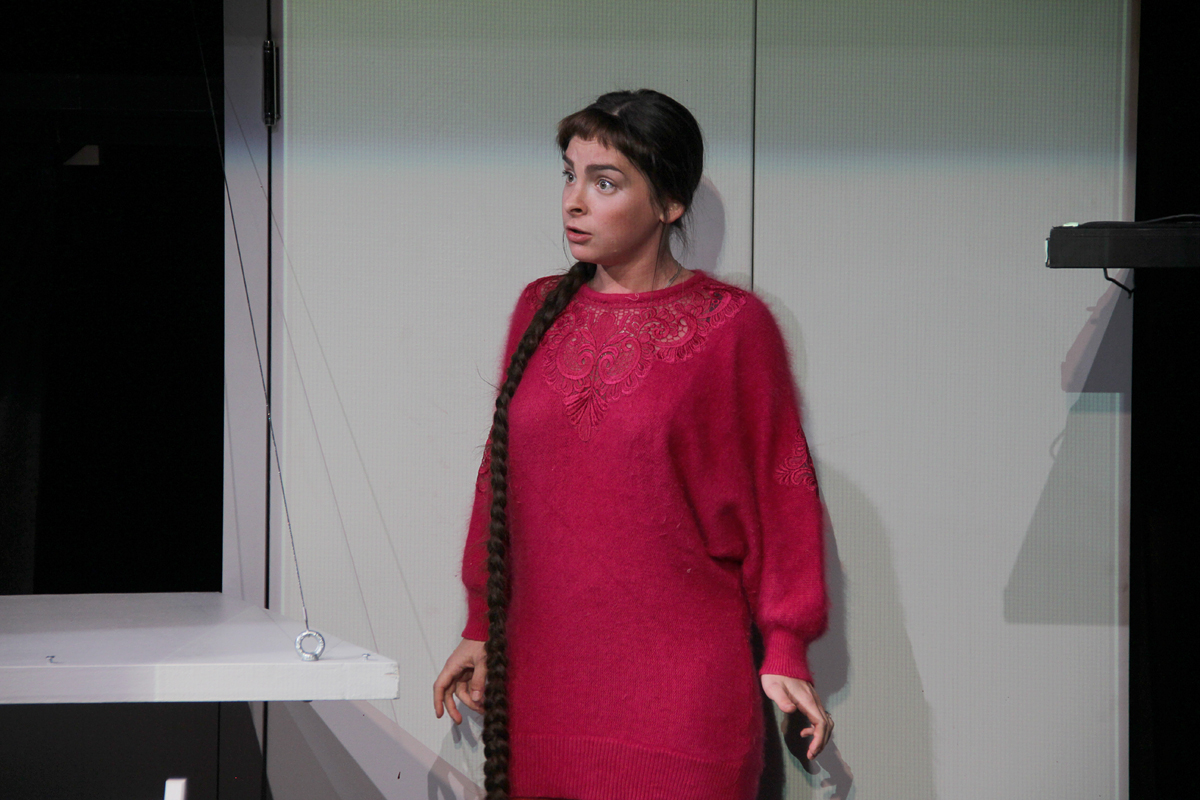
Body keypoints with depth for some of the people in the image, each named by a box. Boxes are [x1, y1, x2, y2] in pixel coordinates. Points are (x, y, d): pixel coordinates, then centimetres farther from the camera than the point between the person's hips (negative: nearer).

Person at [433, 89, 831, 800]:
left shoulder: (733, 326, -4)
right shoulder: (541, 310, 9)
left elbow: (778, 490, -2)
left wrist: (784, 652, -5)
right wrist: (481, 630, 16)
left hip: (679, 684, -4)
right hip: (544, 674, 4)